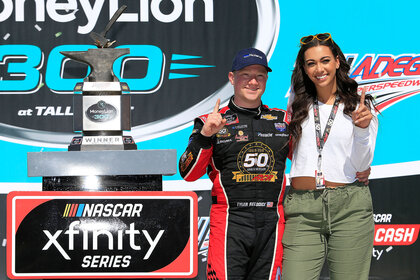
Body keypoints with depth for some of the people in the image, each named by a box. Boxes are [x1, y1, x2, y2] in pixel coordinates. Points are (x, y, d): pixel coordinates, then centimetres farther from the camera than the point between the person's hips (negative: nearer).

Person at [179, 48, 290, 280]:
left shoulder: (283, 119, 14)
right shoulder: (211, 122, 6)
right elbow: (188, 174, -2)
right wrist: (204, 135, -16)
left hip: (271, 224, 3)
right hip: (229, 222, -3)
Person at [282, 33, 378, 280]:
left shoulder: (361, 106, 7)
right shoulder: (297, 108, 12)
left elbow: (362, 164, 0)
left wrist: (362, 128, -14)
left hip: (350, 207, -1)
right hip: (303, 211, 1)